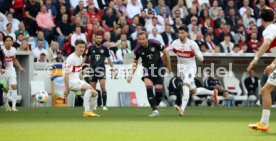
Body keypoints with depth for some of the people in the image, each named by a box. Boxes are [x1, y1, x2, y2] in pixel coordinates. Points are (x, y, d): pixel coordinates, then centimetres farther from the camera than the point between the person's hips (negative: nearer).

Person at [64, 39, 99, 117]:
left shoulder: (80, 57, 11)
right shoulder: (71, 58, -16)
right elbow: (66, 74, -17)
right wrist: (67, 88, -18)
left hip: (78, 80, 9)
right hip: (71, 81, -9)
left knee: (95, 93, 4)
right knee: (89, 87, -30)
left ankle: (89, 112, 17)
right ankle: (87, 111, -30)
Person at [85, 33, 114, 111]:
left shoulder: (104, 48, 3)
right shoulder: (91, 48, 3)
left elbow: (108, 58, 12)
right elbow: (86, 57, 11)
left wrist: (112, 67, 7)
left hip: (101, 69, -1)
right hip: (93, 69, 1)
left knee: (103, 86, -16)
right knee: (93, 88, 7)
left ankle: (104, 105, -16)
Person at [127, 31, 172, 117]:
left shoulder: (155, 44, -17)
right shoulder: (137, 50, -12)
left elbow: (165, 53, -1)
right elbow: (135, 62, 6)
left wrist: (169, 68, 4)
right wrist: (131, 75, -2)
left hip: (159, 68, 0)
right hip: (147, 70, 0)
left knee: (159, 89, -8)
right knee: (149, 86, -23)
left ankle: (155, 106, 21)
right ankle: (155, 110, -24)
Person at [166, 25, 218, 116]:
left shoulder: (192, 44, -15)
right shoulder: (175, 43, -6)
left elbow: (201, 59, -14)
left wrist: (195, 52, -32)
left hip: (191, 67, -5)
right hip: (181, 67, 5)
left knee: (185, 85, -29)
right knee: (193, 91, 15)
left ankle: (182, 109, -39)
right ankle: (212, 93, 41)